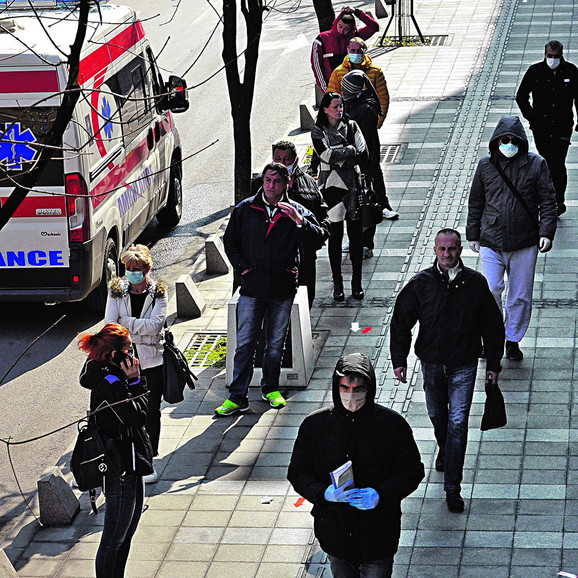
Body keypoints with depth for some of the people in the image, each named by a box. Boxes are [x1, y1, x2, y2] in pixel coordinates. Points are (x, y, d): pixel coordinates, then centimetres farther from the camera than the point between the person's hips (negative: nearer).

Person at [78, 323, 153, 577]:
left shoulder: (110, 375, 7)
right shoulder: (109, 385, -24)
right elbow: (137, 416, -22)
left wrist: (135, 381, -3)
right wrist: (135, 381, -18)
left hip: (129, 466, 11)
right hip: (120, 471, -11)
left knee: (128, 532, 21)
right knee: (114, 539, 0)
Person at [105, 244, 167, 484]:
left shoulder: (158, 292, -1)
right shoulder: (117, 291, 3)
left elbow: (155, 325, -13)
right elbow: (110, 324, -6)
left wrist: (126, 321, -12)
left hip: (151, 360, 0)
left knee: (151, 412, 6)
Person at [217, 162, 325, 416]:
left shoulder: (296, 211, 2)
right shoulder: (245, 209, 4)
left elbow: (318, 240, -6)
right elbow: (230, 240, 13)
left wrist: (300, 222, -22)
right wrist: (241, 266, 0)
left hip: (283, 290, 1)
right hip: (252, 287, 0)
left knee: (276, 343, 12)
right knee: (245, 343, -2)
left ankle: (271, 388, 29)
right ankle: (237, 397, 2)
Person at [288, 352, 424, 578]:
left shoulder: (392, 424, -10)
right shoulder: (314, 425, -5)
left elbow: (412, 471, -4)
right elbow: (298, 473, 1)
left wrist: (380, 495, -21)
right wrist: (323, 493, -20)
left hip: (378, 536, -2)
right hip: (334, 532, 2)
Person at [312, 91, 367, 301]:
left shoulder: (351, 126, 10)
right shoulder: (318, 131, 1)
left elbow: (362, 153, 0)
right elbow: (327, 155, -13)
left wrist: (339, 155, -8)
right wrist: (350, 150, -7)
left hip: (353, 182, 2)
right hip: (332, 184, -2)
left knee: (356, 233, 2)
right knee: (335, 234, 1)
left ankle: (357, 281, 10)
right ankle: (337, 283, 8)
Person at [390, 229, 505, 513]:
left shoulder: (476, 283, -7)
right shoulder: (420, 283, -7)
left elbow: (492, 326, 3)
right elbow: (401, 322, 2)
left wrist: (493, 363, 4)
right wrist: (399, 360, -3)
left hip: (464, 364, -2)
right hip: (432, 362, 2)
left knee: (458, 422, -8)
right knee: (437, 414, 21)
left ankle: (453, 488, -4)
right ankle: (444, 449, 54)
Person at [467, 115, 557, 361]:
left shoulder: (536, 165, -2)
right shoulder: (486, 166, 3)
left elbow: (548, 201, 1)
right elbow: (475, 203, 13)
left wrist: (546, 232, -9)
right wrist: (472, 234, 13)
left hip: (525, 245, 0)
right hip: (491, 243, 0)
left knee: (520, 296, 9)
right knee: (490, 293, -6)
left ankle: (513, 340, 26)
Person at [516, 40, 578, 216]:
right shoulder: (535, 71, 1)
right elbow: (521, 97, 10)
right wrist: (532, 117, 2)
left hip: (562, 127, -2)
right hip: (541, 127, 2)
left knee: (557, 163, -12)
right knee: (547, 163, 9)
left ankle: (558, 201, -8)